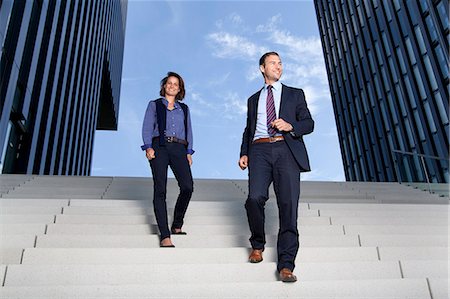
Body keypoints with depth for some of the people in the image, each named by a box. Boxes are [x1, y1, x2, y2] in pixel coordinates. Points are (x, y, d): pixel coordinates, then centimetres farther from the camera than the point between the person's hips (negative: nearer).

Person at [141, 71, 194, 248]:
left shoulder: (184, 108, 25)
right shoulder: (154, 105, 18)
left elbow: (188, 131, 21)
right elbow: (147, 128, 7)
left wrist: (189, 152, 8)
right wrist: (148, 147, -9)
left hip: (179, 149, 2)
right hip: (159, 147, -2)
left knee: (187, 186, -18)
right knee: (160, 189, -12)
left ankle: (177, 225, 3)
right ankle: (165, 236, -13)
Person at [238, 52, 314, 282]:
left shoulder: (295, 94, 20)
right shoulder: (254, 99, 27)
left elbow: (309, 123, 12)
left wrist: (290, 126, -8)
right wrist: (244, 153, 11)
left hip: (286, 151, -1)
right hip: (260, 151, 1)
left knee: (288, 204, -12)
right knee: (255, 198, -19)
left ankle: (286, 265, -9)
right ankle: (257, 245, 7)